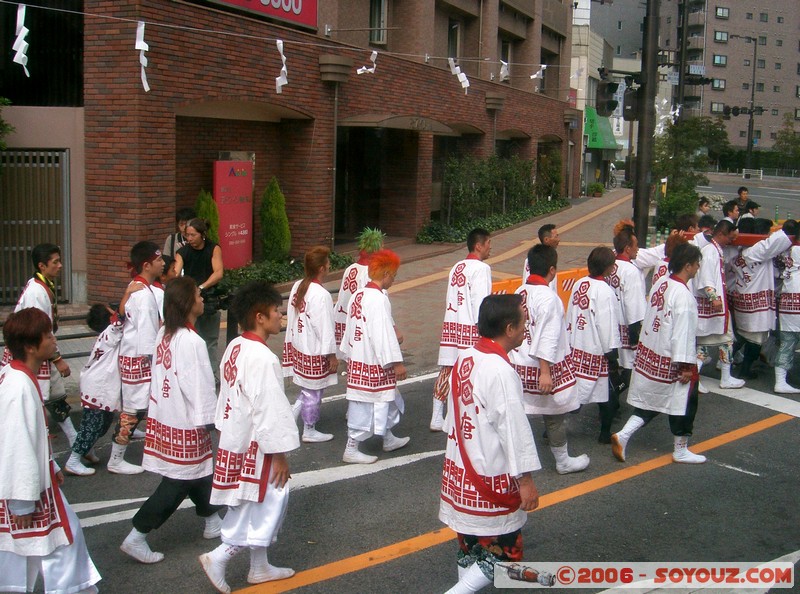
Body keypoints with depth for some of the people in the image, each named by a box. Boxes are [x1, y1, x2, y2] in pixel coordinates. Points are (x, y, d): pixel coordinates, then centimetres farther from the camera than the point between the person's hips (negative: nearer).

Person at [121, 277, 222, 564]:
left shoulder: (164, 334, 4)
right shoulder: (191, 341, -23)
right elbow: (199, 386, -22)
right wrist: (209, 419, -11)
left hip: (162, 418, 9)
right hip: (184, 424, -9)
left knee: (199, 471, 23)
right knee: (177, 484, 2)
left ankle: (213, 522, 40)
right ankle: (136, 537, 4)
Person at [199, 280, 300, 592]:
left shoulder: (235, 348, 5)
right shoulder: (263, 359, -24)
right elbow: (270, 409, -21)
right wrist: (280, 455, -14)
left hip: (236, 440, 10)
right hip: (255, 448, -10)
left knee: (267, 502, 19)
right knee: (263, 507, 3)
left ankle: (259, 567, 31)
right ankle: (219, 557, 4)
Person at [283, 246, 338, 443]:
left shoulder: (297, 287, 1)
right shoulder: (321, 295, -24)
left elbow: (291, 317, 10)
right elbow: (325, 328, -20)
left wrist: (292, 342, 20)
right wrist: (332, 355, -11)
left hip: (298, 347, 8)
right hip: (315, 352, -8)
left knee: (308, 390, 22)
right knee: (313, 392, 9)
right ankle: (309, 431, 22)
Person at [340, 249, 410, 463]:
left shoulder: (358, 295, 8)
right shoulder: (378, 299, -21)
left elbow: (350, 328, 15)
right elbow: (384, 334, -22)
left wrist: (349, 354, 22)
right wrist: (397, 362, -17)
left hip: (357, 358, 10)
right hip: (372, 363, -10)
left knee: (388, 398, 24)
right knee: (364, 405, 0)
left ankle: (389, 439, 39)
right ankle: (351, 449, 9)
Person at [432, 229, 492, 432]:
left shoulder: (457, 267, 15)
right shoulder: (481, 268, -10)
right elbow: (480, 301, -16)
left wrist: (454, 321, 19)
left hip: (451, 325, 8)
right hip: (470, 327, -8)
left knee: (446, 371, 11)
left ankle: (437, 419, 16)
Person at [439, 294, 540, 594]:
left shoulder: (464, 358, 4)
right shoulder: (501, 371, -21)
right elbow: (514, 427, -20)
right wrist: (526, 480, -13)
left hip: (460, 474, 9)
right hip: (491, 480, -9)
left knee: (470, 550, 19)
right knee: (504, 553, 1)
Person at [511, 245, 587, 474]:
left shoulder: (520, 292, 3)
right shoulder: (548, 298, -20)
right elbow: (546, 338, -22)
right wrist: (545, 371, -20)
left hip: (518, 364, 6)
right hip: (540, 368, -6)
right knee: (554, 416, 11)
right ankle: (563, 461, 28)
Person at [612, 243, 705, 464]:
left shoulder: (660, 284, 4)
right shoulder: (683, 295, -22)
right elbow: (683, 333, -23)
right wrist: (686, 365, -18)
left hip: (649, 354, 8)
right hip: (670, 362, -8)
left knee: (649, 400, 17)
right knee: (684, 401, 10)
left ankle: (622, 436, 6)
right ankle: (680, 450, 24)